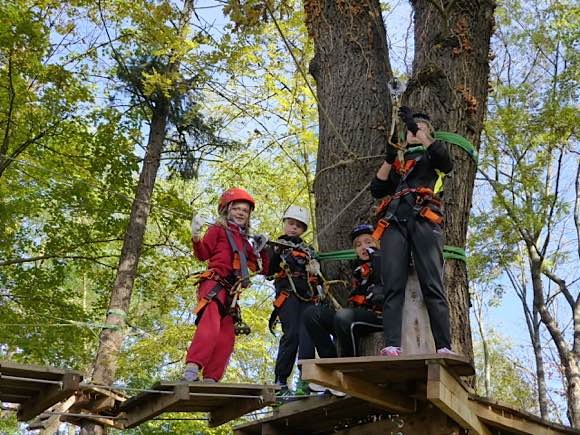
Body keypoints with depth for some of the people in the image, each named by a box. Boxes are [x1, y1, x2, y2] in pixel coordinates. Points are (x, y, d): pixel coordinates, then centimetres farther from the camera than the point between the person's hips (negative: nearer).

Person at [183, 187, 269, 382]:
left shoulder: (245, 241, 30)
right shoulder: (218, 230, 12)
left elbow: (260, 268, 30)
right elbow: (203, 254, -1)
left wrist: (261, 250, 15)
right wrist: (196, 238, -19)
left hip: (231, 292, 8)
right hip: (214, 284, -8)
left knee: (227, 337, -1)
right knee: (210, 325, -30)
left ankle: (211, 379, -2)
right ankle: (192, 369, -38)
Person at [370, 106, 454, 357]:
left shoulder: (430, 156, 23)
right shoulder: (396, 160, 30)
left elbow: (446, 163, -2)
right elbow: (376, 190, 18)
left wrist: (417, 130, -4)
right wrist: (389, 159, 6)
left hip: (423, 219, -2)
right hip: (394, 222, 2)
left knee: (432, 286, -14)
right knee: (393, 287, -13)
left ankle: (444, 347, -20)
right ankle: (391, 346, -24)